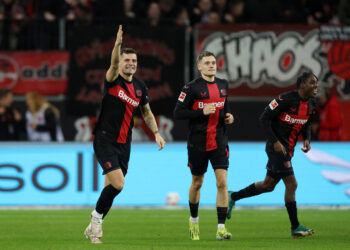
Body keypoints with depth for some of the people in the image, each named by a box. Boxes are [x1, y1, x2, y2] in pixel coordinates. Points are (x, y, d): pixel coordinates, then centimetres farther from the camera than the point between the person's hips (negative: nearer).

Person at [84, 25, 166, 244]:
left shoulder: (140, 86, 10)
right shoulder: (113, 80, -8)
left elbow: (147, 112, 22)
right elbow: (114, 65, -30)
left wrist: (156, 133, 10)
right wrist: (118, 44, -47)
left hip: (124, 144, 6)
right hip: (105, 141, -6)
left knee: (111, 188, 8)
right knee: (117, 184, -18)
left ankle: (93, 228, 22)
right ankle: (97, 218, 3)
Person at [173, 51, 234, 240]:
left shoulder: (223, 85, 7)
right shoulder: (192, 88, -9)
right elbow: (178, 113, -12)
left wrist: (228, 116, 2)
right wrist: (202, 112, -21)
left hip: (219, 142, 3)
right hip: (198, 143, -3)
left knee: (222, 182, -11)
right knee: (197, 183, 11)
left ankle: (221, 228, -10)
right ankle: (194, 220, 36)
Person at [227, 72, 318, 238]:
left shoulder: (311, 104, 6)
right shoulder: (286, 99, -19)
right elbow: (264, 118, -15)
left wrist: (307, 139, 2)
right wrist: (275, 142, -21)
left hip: (288, 149, 9)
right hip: (277, 147, -9)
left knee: (268, 185, 15)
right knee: (291, 184, -10)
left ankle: (233, 197, 33)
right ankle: (295, 228, -4)